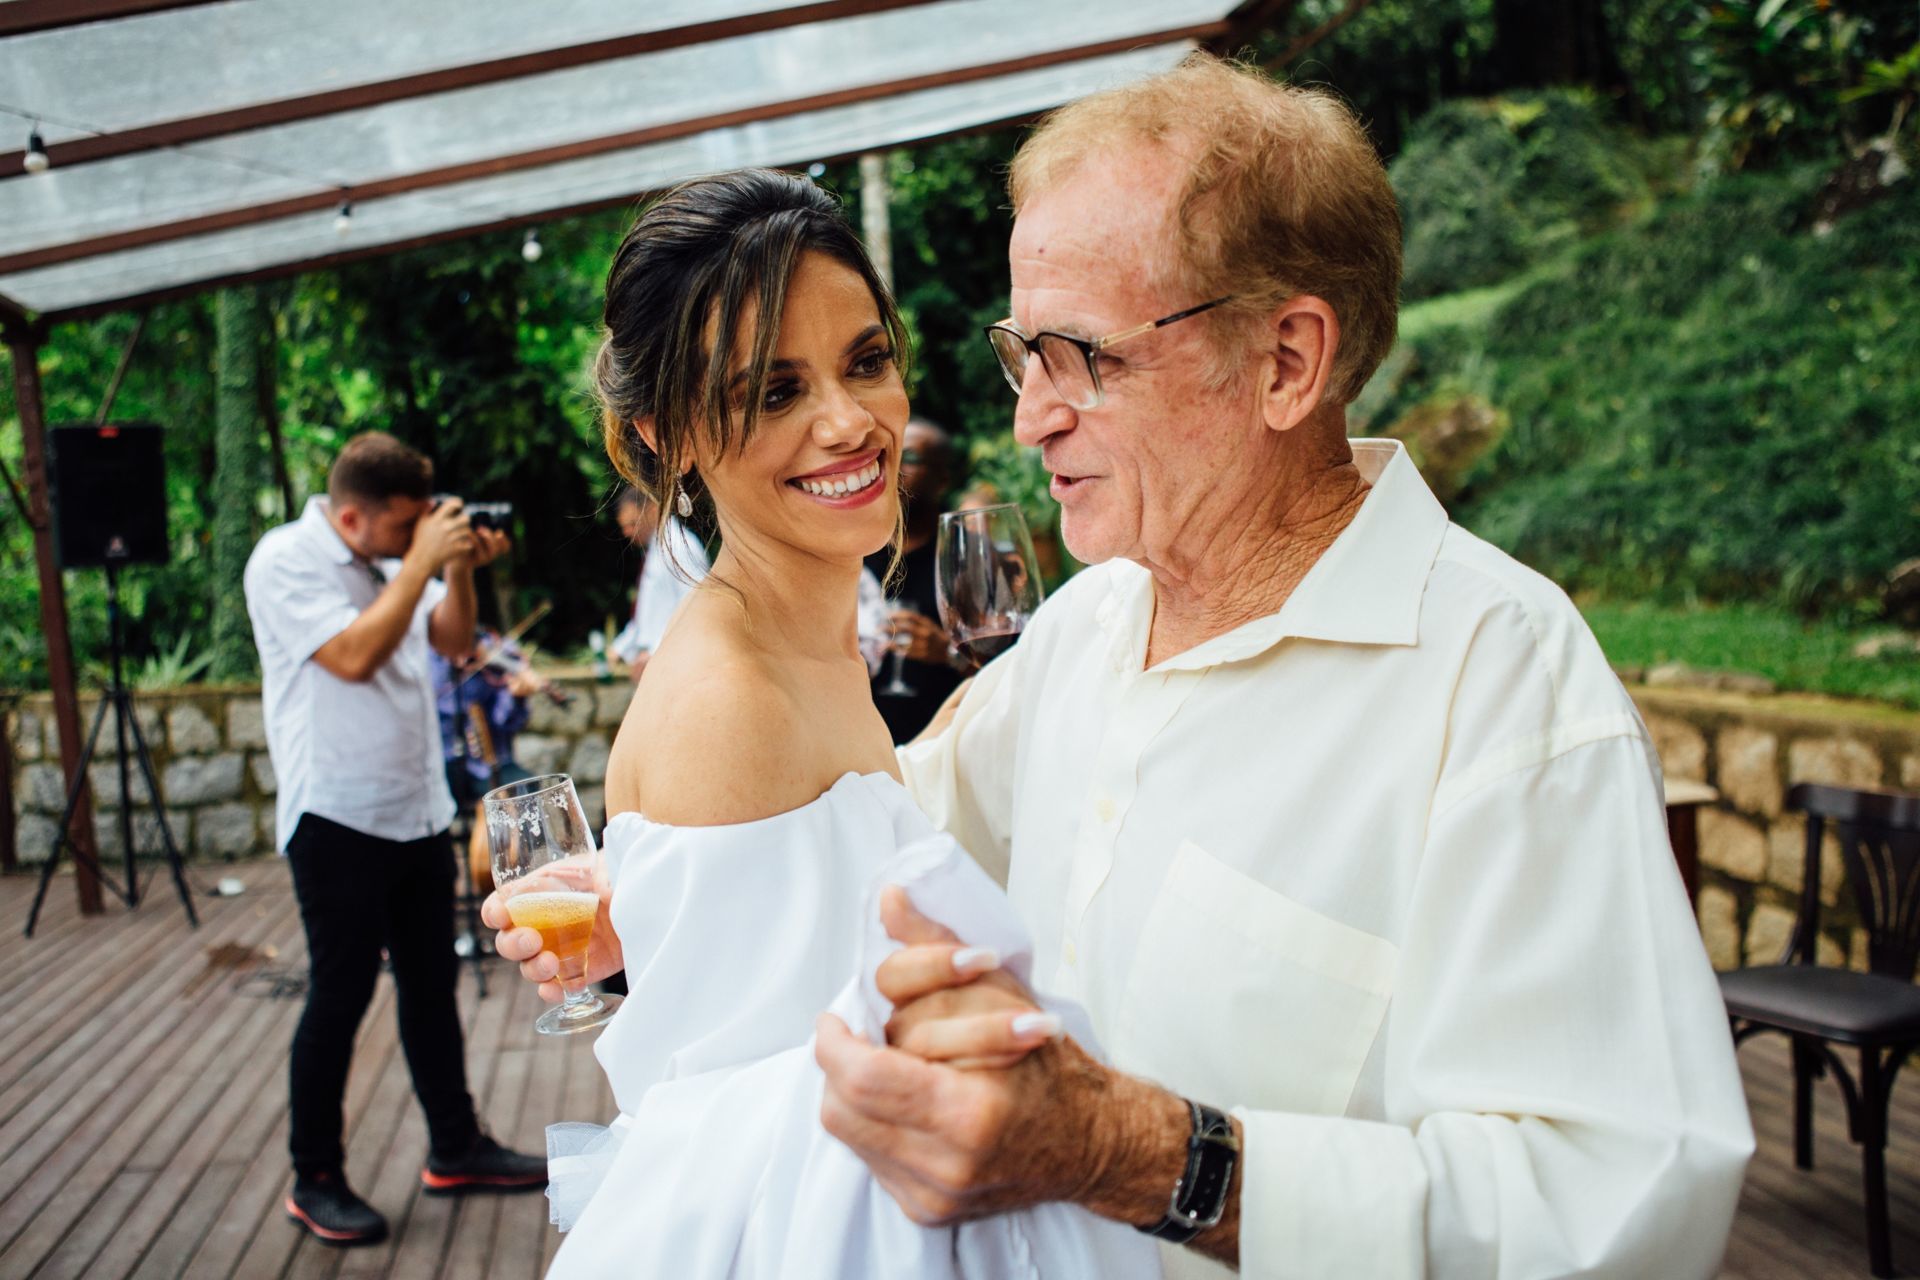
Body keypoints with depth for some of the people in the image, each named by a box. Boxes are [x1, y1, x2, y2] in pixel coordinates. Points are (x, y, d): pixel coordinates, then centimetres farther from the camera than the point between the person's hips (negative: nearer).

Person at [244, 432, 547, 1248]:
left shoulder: (393, 557, 7)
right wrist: (421, 563, -20)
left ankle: (455, 1148, 28)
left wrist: (460, 570, -5)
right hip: (338, 819, -7)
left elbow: (452, 640, 12)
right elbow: (353, 655, -24)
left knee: (431, 984, 15)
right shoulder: (285, 562, -13)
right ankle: (315, 1181, 16)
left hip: (417, 809, 7)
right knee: (339, 998, 1)